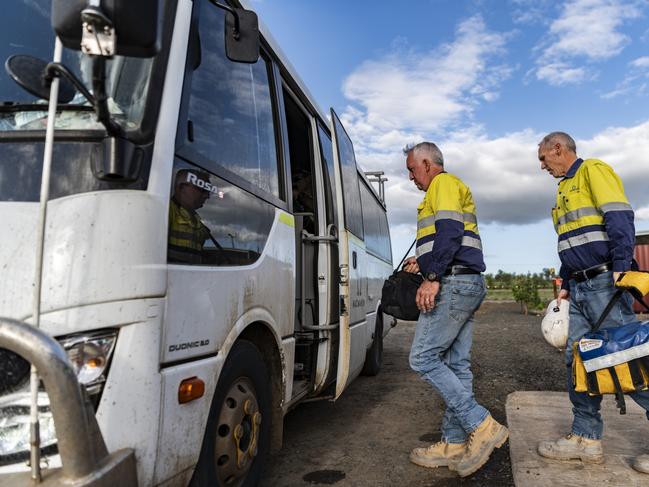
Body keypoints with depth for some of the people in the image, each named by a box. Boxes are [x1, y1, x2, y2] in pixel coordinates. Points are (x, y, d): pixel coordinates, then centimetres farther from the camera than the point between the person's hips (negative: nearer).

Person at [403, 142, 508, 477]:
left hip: (453, 283, -10)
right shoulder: (455, 189, 28)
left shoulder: (443, 183, -3)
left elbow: (450, 232, -18)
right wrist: (423, 263, 23)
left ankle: (482, 427, -8)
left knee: (423, 358, -9)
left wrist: (432, 277, -22)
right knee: (455, 364, 8)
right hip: (468, 284, 10)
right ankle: (455, 444, 12)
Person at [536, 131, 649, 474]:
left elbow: (620, 218, -16)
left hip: (605, 282, -9)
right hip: (580, 288, 9)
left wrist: (621, 267, -25)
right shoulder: (565, 189, 23)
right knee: (577, 359, 5)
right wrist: (565, 286, 20)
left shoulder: (593, 170, -3)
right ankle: (586, 439, 12)